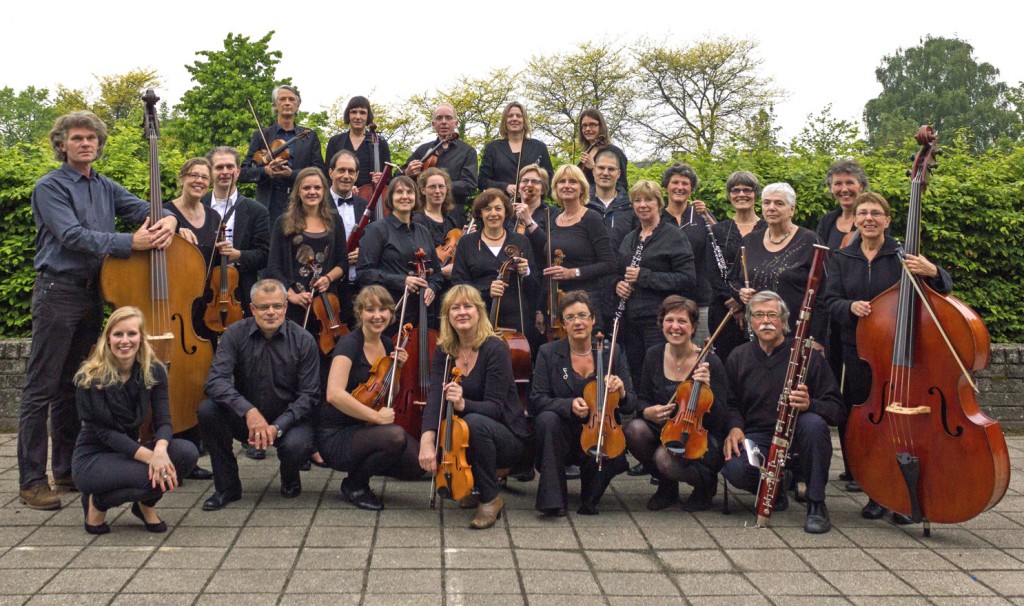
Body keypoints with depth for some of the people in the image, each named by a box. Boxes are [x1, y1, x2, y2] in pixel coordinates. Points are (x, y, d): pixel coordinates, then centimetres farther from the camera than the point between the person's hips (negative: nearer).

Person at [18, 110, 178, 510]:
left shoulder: (106, 188, 15)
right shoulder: (50, 187, -5)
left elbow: (145, 209, 12)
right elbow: (73, 235, -18)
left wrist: (167, 220, -13)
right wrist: (130, 243, -25)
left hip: (92, 293, 7)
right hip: (58, 293, -7)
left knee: (72, 387, 14)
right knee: (41, 389, -4)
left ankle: (67, 470, 21)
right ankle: (31, 481, -2)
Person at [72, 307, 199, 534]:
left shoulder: (153, 371, -4)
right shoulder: (91, 377, -16)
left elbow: (163, 421, -10)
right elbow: (103, 431, -18)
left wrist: (160, 449, -34)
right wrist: (149, 456, -30)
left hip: (129, 452, 5)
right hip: (92, 459, -5)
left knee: (187, 452, -22)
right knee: (152, 475, -33)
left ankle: (145, 503, 3)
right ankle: (97, 502, -3)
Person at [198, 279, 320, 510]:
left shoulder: (303, 341, -10)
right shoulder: (236, 334, -8)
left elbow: (309, 394, -11)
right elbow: (216, 380, -20)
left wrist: (278, 426, -25)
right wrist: (249, 411, -36)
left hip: (288, 419, -2)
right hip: (244, 419, 2)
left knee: (296, 445, -35)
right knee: (207, 410, -25)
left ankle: (290, 478, 7)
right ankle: (227, 486, -6)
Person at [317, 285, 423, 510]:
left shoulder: (388, 346, 7)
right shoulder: (350, 343, -15)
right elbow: (334, 394, -30)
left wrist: (399, 368, 2)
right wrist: (376, 416, -27)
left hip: (365, 430, 7)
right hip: (336, 436, -7)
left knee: (418, 464, -17)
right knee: (395, 436, -33)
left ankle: (362, 468, 11)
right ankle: (355, 484, -5)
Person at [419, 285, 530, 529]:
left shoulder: (495, 349, -17)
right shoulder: (444, 351, -2)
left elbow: (494, 406, -23)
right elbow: (435, 397, -17)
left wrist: (463, 404, -44)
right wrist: (427, 439, -35)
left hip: (507, 438, -5)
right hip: (465, 435, 5)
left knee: (475, 422, -36)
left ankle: (491, 499, -15)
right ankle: (472, 484, 8)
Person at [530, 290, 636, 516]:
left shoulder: (612, 353, 2)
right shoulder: (548, 353, -1)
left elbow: (630, 405, 1)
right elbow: (537, 401, -9)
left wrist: (621, 393, -23)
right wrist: (569, 405, -28)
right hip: (563, 434, 0)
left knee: (616, 458, -31)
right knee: (547, 419, -33)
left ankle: (590, 498, 3)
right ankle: (552, 498, -24)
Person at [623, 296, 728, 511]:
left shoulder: (710, 363, -12)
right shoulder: (653, 356, 0)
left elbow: (719, 419, -11)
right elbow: (642, 399, 9)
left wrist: (707, 389, -29)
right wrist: (647, 412, -15)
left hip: (700, 437, -5)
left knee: (665, 457, -34)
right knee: (634, 429, -27)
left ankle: (706, 484, 2)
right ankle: (667, 486, 1)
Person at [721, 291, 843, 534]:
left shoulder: (807, 355, -3)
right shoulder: (738, 357, 7)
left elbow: (836, 408, -5)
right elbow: (731, 403, 12)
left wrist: (809, 404, -26)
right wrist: (734, 426, -11)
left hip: (797, 431, -1)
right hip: (756, 435, 1)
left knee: (814, 424, -37)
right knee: (734, 469, -32)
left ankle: (817, 505, -18)